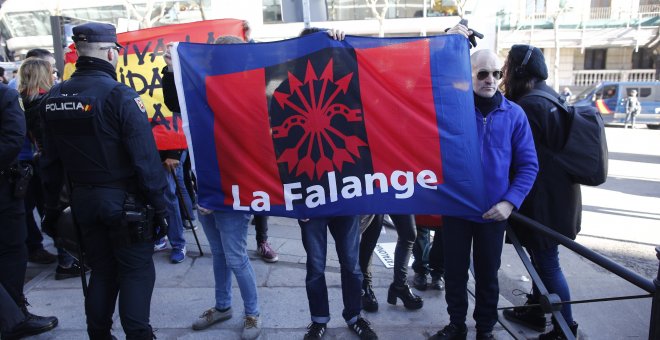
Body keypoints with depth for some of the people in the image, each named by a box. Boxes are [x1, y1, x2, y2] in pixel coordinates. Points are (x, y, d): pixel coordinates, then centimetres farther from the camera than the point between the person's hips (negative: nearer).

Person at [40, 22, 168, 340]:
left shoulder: (53, 98, 4)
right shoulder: (120, 95, -16)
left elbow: (51, 162, 9)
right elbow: (146, 157, -19)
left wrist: (51, 207, 17)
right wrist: (158, 205, -11)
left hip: (83, 200, 6)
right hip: (124, 200, -6)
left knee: (101, 270, 19)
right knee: (136, 271, 6)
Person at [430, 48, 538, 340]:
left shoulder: (514, 114, -2)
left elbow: (528, 165, -1)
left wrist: (510, 202, -10)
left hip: (494, 212, 1)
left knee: (487, 274, 15)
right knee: (455, 271, 13)